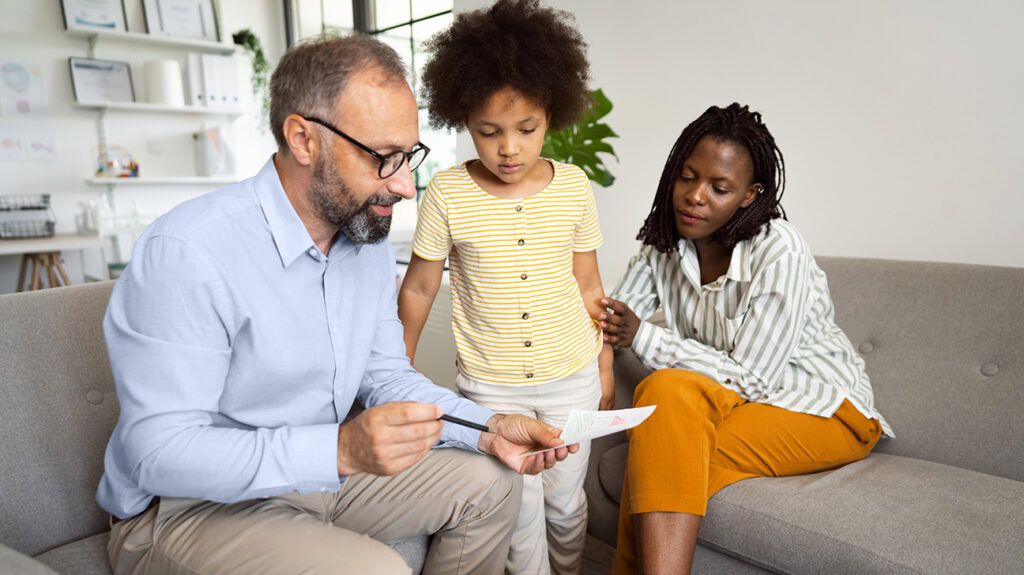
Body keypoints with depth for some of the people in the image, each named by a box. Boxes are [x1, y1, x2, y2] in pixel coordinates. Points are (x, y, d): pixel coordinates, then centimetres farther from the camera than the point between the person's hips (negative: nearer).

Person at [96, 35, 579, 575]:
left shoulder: (370, 237, -1)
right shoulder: (186, 252, -26)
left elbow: (384, 373, 4)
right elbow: (160, 452, -26)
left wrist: (488, 428, -10)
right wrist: (341, 450, -38)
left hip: (323, 471, 7)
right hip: (188, 509, -6)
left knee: (489, 483, 2)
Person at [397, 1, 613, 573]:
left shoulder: (574, 186, -6)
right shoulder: (447, 193, -12)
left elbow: (587, 284, 4)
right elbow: (419, 288, -1)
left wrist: (605, 365, 9)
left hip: (571, 378, 2)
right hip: (491, 385, -2)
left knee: (566, 498, 18)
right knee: (520, 507, 7)